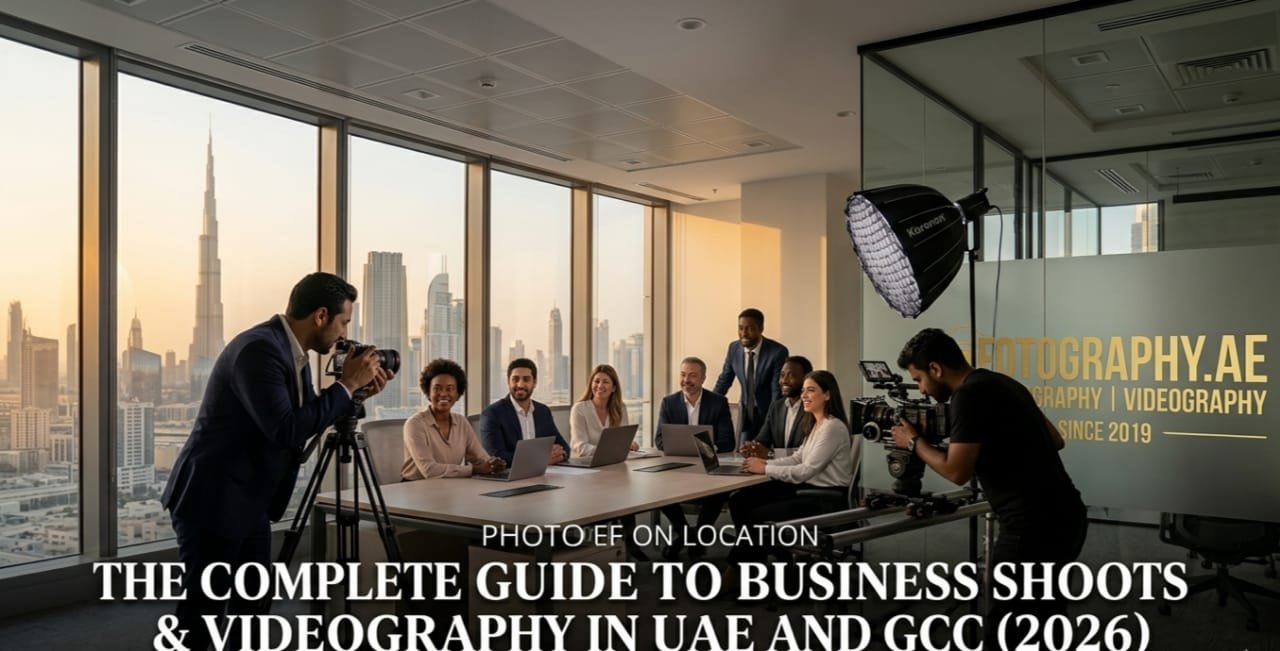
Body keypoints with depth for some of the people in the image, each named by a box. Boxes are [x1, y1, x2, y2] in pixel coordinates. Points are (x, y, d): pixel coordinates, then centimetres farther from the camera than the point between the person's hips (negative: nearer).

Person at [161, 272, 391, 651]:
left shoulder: (291, 351, 6)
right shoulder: (258, 349, -23)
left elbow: (309, 420, 15)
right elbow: (288, 431, -30)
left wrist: (357, 393, 2)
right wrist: (346, 385, -22)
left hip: (250, 503, 9)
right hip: (211, 502, -9)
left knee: (252, 607, 14)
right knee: (201, 613, 1)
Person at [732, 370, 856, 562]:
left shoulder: (833, 427, -19)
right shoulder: (814, 424, 12)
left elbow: (806, 471, -22)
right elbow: (797, 459, 13)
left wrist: (765, 469, -17)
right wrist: (765, 462, -3)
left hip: (827, 498, -9)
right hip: (809, 487, 9)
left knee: (757, 515, -17)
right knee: (739, 501, -3)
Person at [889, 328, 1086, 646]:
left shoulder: (969, 395, -12)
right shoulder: (1001, 383, 16)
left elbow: (958, 471, -14)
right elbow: (1056, 441, 24)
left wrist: (914, 442, 1)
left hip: (1035, 525, -10)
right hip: (1066, 516, 10)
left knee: (1004, 631, -2)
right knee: (1044, 625, 21)